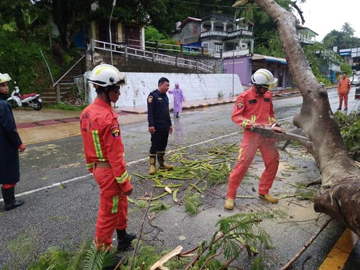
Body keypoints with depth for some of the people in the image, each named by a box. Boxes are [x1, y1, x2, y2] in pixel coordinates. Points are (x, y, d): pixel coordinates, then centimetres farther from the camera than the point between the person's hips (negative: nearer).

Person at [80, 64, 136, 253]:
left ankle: (122, 236, 45)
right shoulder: (108, 118, -26)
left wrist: (92, 167, 22)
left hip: (98, 168, 9)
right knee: (108, 213, 9)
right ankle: (103, 252, 29)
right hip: (110, 172, -9)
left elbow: (87, 146, 12)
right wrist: (125, 182, -16)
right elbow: (115, 155, -24)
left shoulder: (86, 113, 3)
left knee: (121, 203, 26)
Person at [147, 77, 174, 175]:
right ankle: (152, 165, 8)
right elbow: (150, 112, -17)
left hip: (165, 127, 8)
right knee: (155, 146, -1)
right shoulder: (153, 95, -10)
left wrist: (170, 124, 20)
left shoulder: (165, 96, 15)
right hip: (156, 127, -8)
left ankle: (162, 163, 24)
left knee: (163, 145, 13)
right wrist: (151, 125, -23)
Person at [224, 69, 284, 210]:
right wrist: (250, 124, -22)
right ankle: (230, 196, 0)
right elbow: (235, 116, -11)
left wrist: (274, 125, 3)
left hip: (266, 134, 7)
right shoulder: (245, 96, -8)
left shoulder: (268, 96, 11)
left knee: (273, 162, 10)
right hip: (251, 134, -7)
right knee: (243, 163, -10)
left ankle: (263, 191, 27)